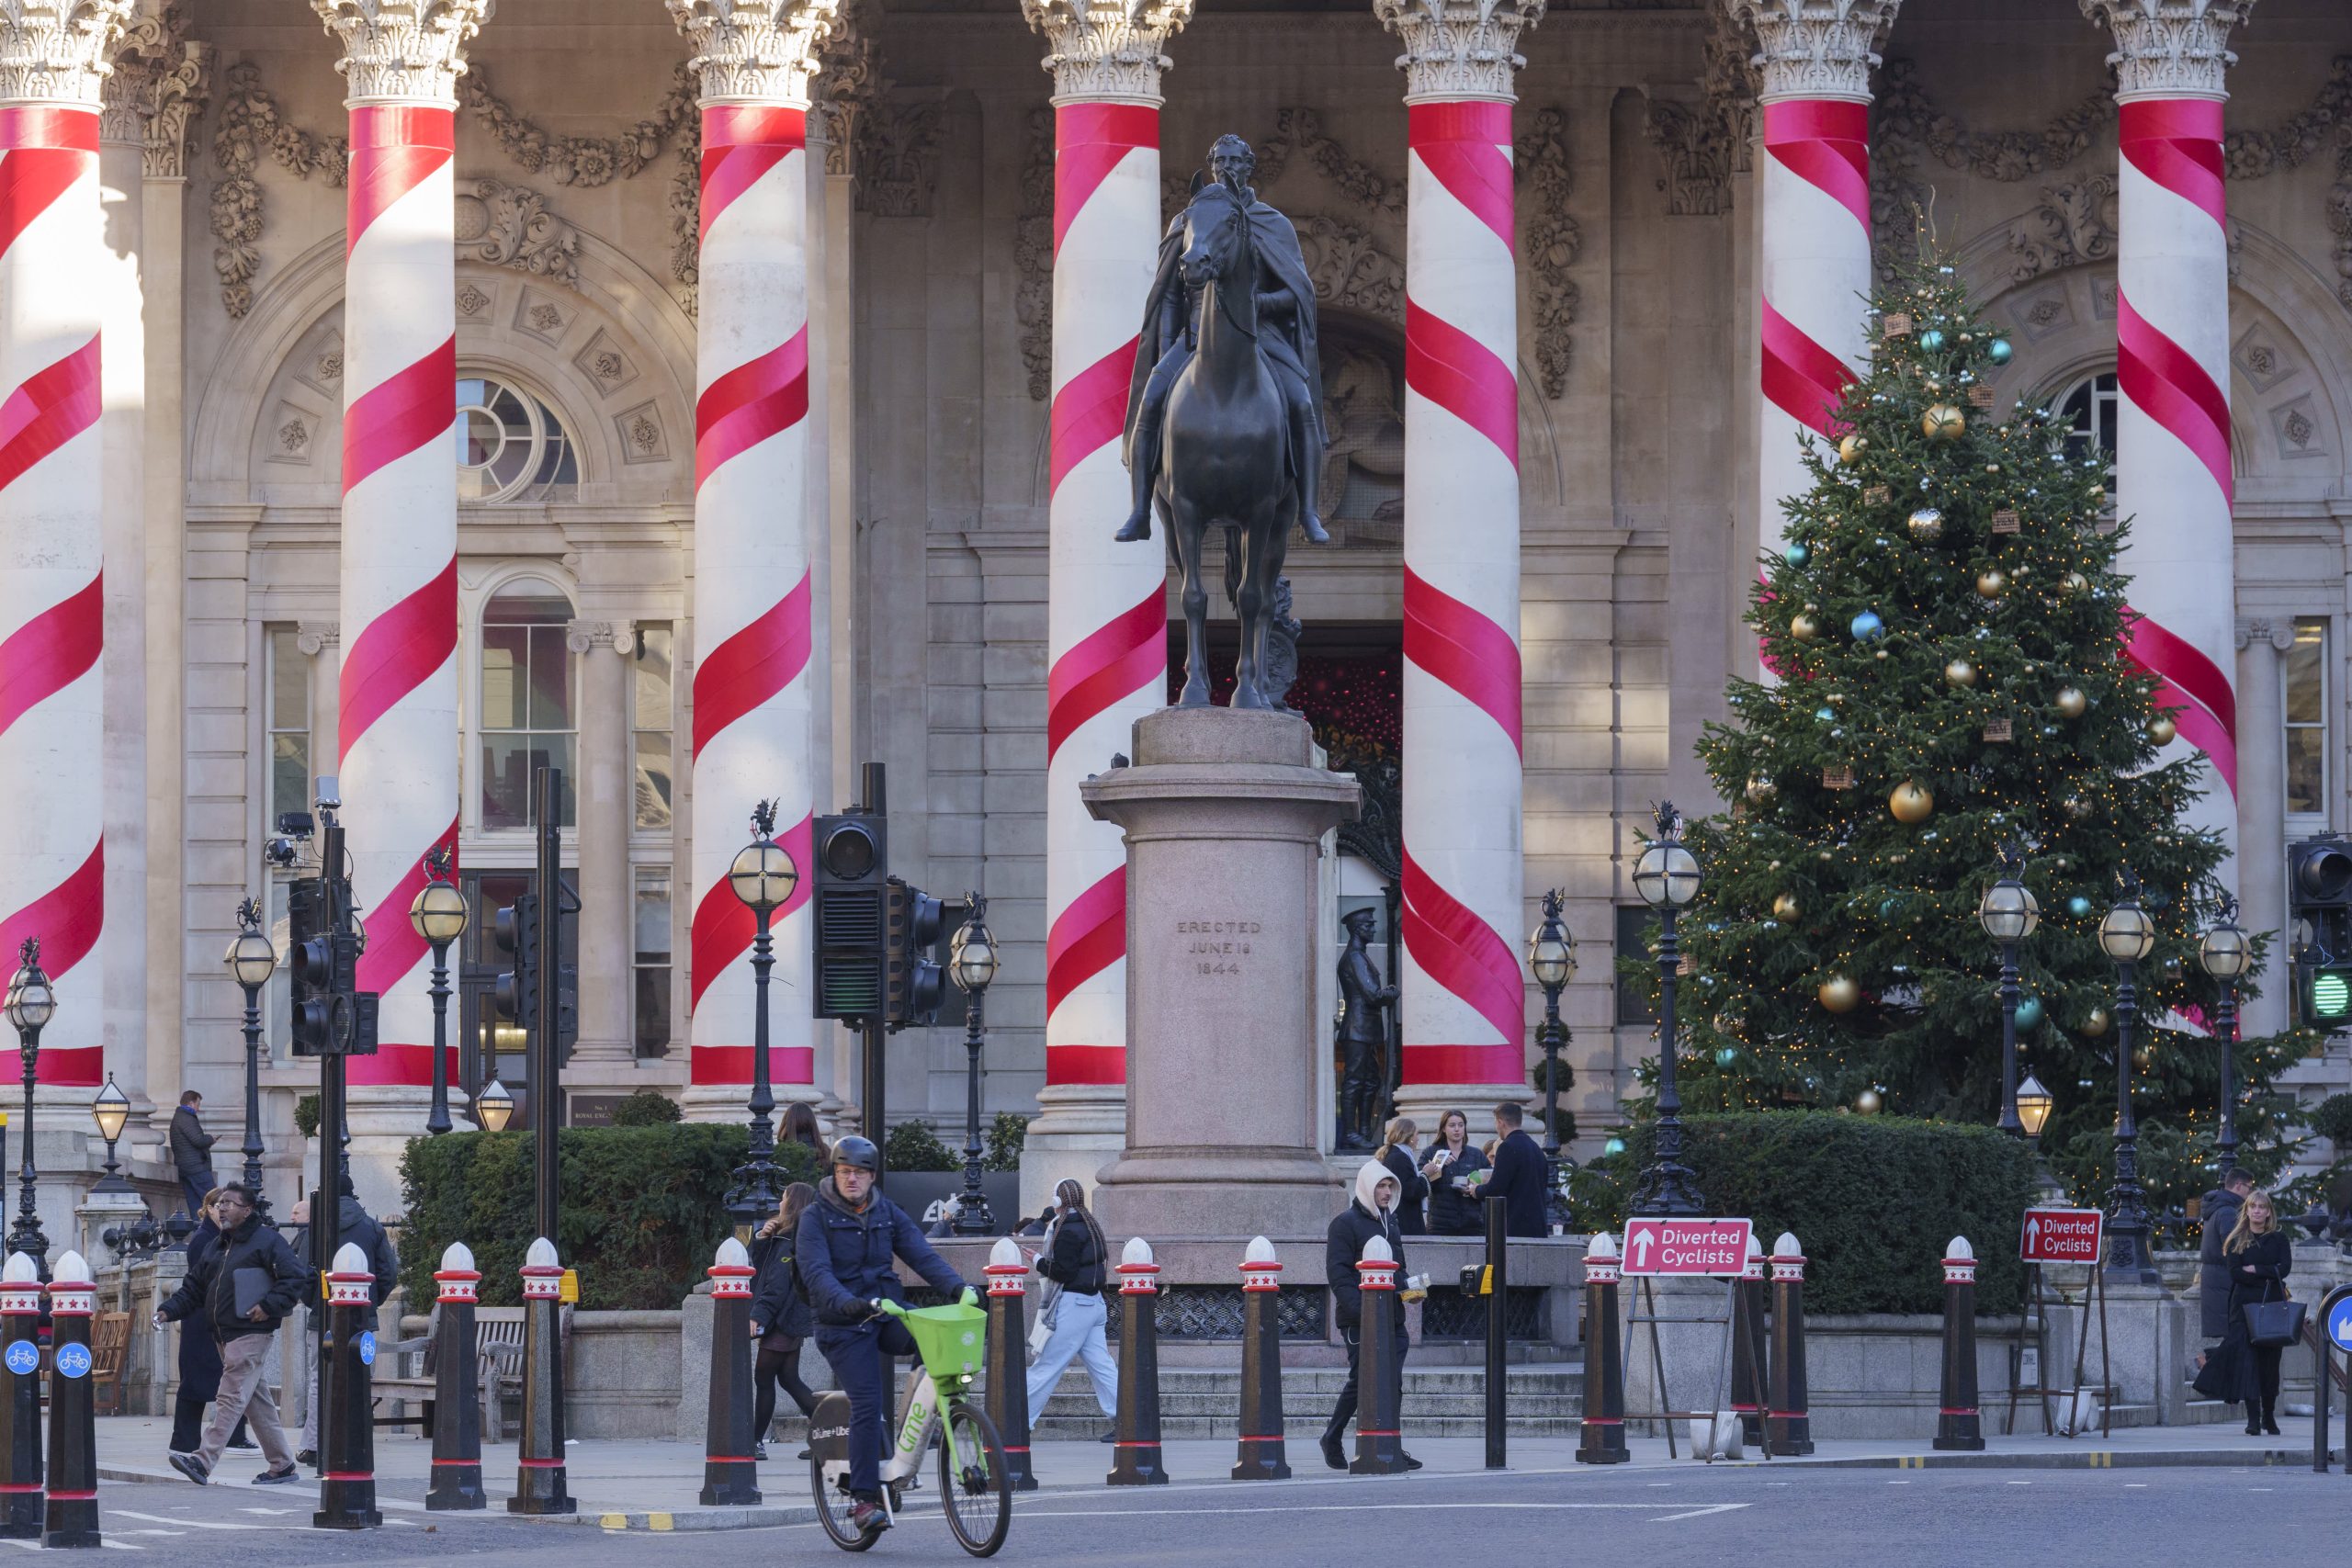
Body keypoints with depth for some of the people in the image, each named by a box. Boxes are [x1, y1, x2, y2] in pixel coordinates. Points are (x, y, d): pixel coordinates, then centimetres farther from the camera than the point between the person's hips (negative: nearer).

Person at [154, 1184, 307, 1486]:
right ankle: (282, 1464, 17)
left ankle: (203, 1461, -22)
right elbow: (193, 1288, 21)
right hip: (226, 1335, 9)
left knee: (231, 1398, -14)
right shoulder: (216, 1248, 21)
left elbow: (297, 1278, -11)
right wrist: (168, 1310, 6)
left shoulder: (267, 1241, -4)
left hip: (252, 1334, -9)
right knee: (257, 1402, 11)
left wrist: (270, 1306, -20)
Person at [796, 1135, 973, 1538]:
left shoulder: (887, 1214, 10)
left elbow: (922, 1255, -1)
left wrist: (958, 1286, -18)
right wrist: (846, 1303, -36)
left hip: (888, 1312, 4)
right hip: (844, 1324, -4)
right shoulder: (817, 1217, -3)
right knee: (867, 1404, -17)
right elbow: (816, 1273, -16)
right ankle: (863, 1498, -12)